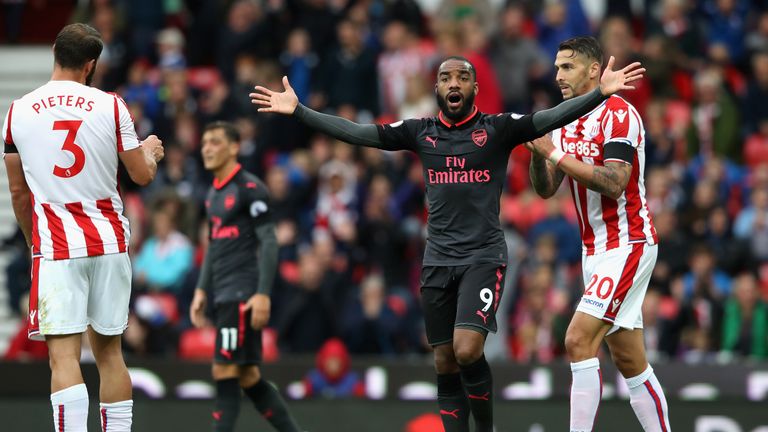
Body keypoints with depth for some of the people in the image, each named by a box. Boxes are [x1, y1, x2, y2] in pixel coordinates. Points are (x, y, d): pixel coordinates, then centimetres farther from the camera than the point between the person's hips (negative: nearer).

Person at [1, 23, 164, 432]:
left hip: (54, 245, -1)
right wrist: (151, 151, 29)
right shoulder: (110, 106, -2)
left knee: (64, 356, -8)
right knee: (109, 352, 12)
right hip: (109, 243, 1)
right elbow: (142, 175, 6)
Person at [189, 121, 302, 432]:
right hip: (224, 296, 9)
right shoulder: (214, 193, 17)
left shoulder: (250, 189, -9)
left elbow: (269, 242, -13)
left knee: (225, 372, -11)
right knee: (248, 377, 8)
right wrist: (201, 290, 17)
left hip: (243, 296, -9)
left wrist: (263, 294, -20)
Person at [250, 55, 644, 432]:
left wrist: (601, 93, -26)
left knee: (467, 350, -20)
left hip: (484, 256, -4)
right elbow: (356, 132, 6)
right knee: (445, 363, 4)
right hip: (438, 259, 4)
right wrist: (298, 111, 0)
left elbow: (551, 118, -13)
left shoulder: (498, 129, -1)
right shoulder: (421, 132, 8)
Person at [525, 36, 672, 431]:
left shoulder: (618, 113, -12)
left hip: (627, 245, -9)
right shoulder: (567, 124, 13)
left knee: (579, 339, -19)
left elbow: (613, 183, -23)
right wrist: (537, 152, -10)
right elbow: (546, 189, 9)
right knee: (629, 360, 9)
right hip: (596, 249, 9)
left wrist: (555, 153, -23)